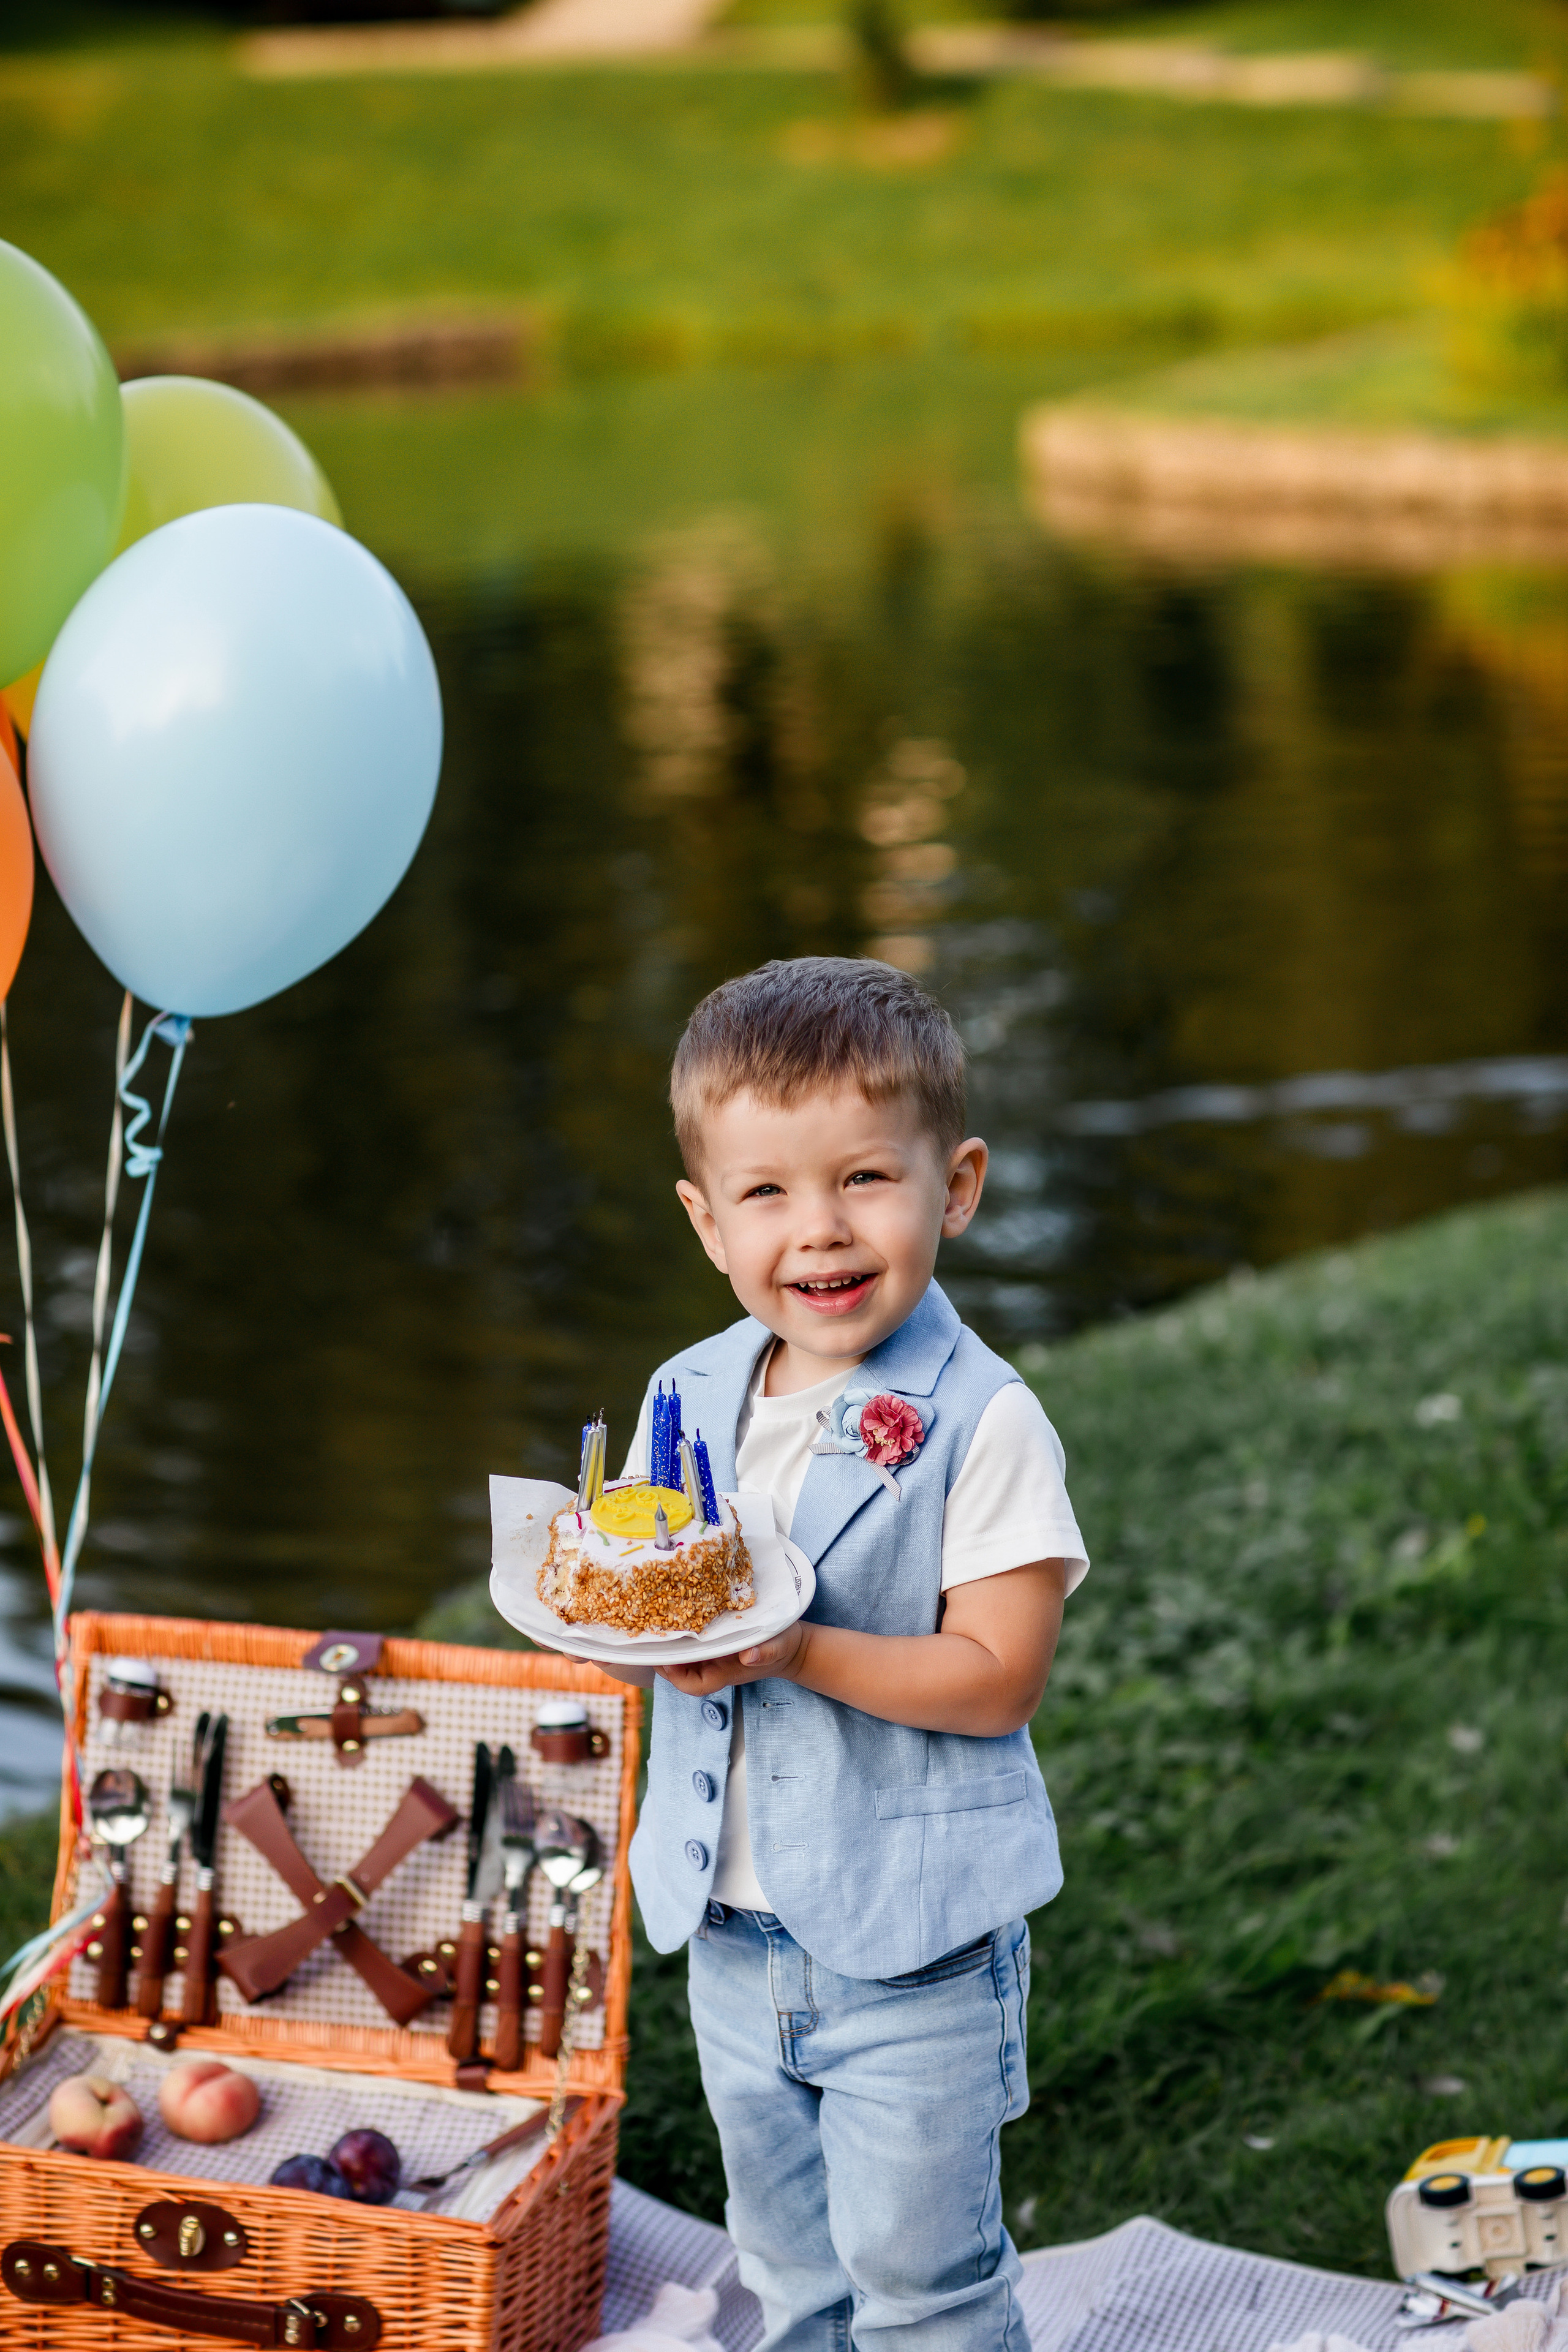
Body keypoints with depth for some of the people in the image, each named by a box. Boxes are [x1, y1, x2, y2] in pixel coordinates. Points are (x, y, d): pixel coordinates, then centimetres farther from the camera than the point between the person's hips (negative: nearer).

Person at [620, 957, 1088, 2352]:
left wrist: (794, 1651, -29)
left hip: (914, 1945, -6)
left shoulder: (981, 1424, -17)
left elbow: (997, 1678, -20)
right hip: (734, 1929, 6)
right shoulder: (691, 1398, 1)